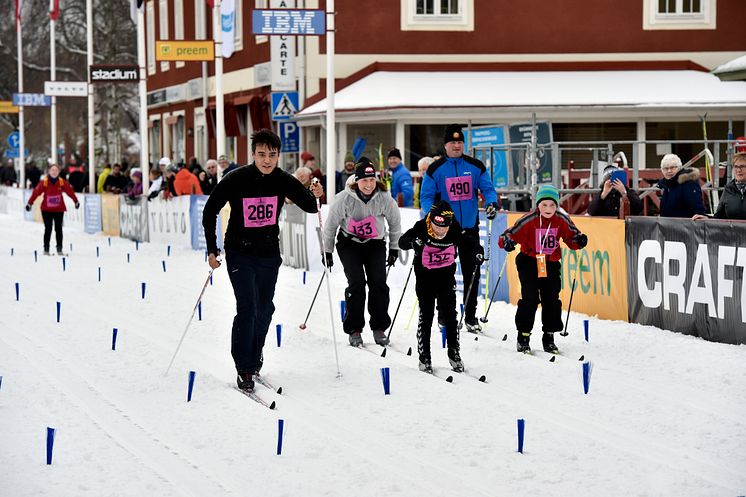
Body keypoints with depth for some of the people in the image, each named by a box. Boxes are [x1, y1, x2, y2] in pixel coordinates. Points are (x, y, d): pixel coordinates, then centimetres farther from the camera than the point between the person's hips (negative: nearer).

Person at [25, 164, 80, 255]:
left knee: (58, 229, 1)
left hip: (59, 209, 1)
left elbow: (70, 191, 4)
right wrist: (29, 203, -11)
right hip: (46, 210, -1)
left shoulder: (62, 182, -5)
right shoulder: (44, 182, -10)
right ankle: (46, 249, 8)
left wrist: (76, 201, 13)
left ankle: (59, 249, 5)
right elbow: (36, 192, -10)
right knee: (48, 229, 0)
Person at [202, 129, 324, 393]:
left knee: (264, 310, 12)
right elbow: (210, 210, -4)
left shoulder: (283, 180, -5)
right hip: (240, 253, -4)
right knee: (247, 309, -13)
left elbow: (310, 206, 3)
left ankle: (254, 359, 30)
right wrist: (212, 249, -6)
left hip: (269, 253, 4)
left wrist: (315, 195, -20)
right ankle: (244, 369, -7)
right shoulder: (236, 179, -13)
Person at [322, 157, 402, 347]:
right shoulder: (345, 198, -19)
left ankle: (379, 328, 3)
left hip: (375, 244, 2)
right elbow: (331, 225, -6)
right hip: (349, 244, -2)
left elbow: (395, 223, 4)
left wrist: (394, 249, 10)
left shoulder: (384, 198, -14)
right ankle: (354, 330, -5)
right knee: (356, 283, -15)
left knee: (378, 283, -10)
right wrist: (327, 251, 1)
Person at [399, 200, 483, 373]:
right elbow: (402, 241, -26)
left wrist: (478, 252, -19)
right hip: (425, 277, -2)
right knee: (426, 317, 1)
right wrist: (413, 242, -47)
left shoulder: (455, 230, -13)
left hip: (446, 277, 2)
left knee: (450, 316, 4)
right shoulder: (421, 228, -19)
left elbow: (471, 241, 1)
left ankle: (454, 353, 17)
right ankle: (424, 357, 9)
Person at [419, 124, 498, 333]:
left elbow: (487, 188, 6)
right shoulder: (435, 169, -3)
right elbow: (426, 197, -2)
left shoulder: (476, 166, 2)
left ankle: (470, 316, 14)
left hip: (470, 226, 2)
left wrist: (491, 203, -15)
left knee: (472, 272, 5)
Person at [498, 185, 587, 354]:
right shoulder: (529, 220, -17)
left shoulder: (562, 219, -6)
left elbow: (571, 236, 4)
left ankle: (549, 336, 16)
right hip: (529, 262, -3)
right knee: (530, 298, -10)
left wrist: (579, 240, -17)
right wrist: (506, 241, -38)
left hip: (551, 263, 3)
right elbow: (512, 233, -16)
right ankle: (523, 336, 2)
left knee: (552, 299, 3)